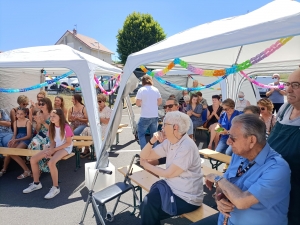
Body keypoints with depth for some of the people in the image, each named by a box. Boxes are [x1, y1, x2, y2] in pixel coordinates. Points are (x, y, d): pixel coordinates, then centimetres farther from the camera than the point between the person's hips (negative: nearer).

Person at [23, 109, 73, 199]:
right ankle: (36, 183, 12)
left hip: (65, 148, -7)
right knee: (33, 159, -6)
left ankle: (55, 188, -17)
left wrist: (53, 150, -18)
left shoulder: (66, 127, -19)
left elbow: (68, 143, -16)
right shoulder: (51, 127, 2)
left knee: (51, 162, -34)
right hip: (54, 147, 8)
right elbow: (52, 141, 7)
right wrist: (50, 149, -15)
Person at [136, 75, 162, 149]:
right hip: (155, 116, 5)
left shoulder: (141, 90, -9)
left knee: (141, 134, 8)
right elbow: (160, 102, 11)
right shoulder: (156, 90, 5)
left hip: (145, 117, -4)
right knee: (154, 134, 15)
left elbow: (137, 103, -10)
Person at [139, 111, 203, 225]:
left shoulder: (186, 147, -24)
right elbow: (144, 156, 4)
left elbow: (168, 174, -19)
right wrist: (152, 141, -14)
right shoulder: (168, 142, 1)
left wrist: (147, 165, -6)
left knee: (148, 205, -10)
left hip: (187, 198, -7)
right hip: (173, 187, 7)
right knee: (148, 201, -6)